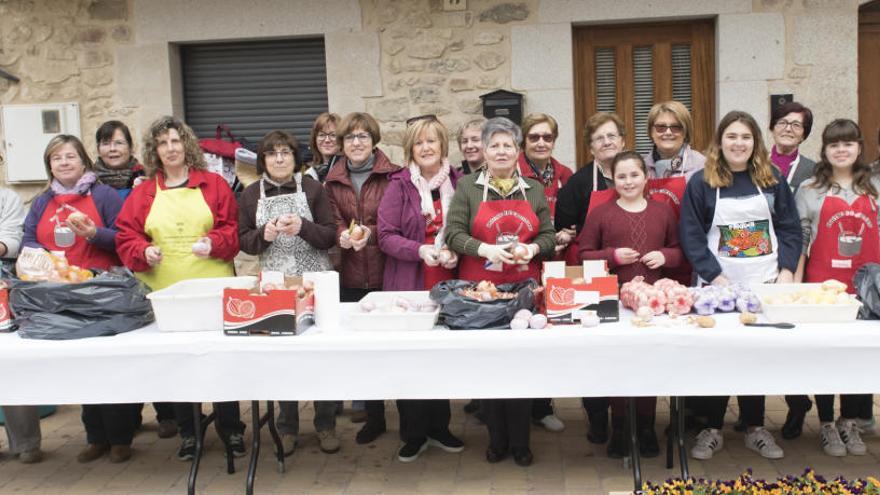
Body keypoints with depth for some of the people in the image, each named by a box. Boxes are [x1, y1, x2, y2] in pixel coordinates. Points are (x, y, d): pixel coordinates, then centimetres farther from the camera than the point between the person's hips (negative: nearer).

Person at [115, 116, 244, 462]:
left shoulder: (213, 184, 5)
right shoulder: (142, 193, 9)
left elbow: (232, 228, 2)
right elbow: (126, 237, 6)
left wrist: (214, 243, -16)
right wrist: (143, 252, -13)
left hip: (213, 290, -1)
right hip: (164, 292, 2)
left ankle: (231, 429, 16)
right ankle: (188, 433, 20)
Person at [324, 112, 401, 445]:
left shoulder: (391, 176, -3)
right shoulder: (333, 181, 11)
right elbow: (333, 220, 7)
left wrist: (371, 232, -20)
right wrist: (342, 234, -14)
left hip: (386, 273, -4)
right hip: (351, 276, 4)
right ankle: (374, 417, 24)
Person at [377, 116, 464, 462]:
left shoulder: (458, 182, 4)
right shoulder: (399, 185, -3)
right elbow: (386, 236, -7)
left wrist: (456, 251, -8)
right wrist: (419, 250, -21)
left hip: (448, 283, 2)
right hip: (409, 284, -2)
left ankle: (439, 427, 28)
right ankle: (414, 434, 18)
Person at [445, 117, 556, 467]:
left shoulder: (533, 189, 10)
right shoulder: (468, 187, 2)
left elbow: (549, 236, 10)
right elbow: (453, 234, -5)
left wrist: (533, 248, -11)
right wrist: (484, 249, -20)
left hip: (524, 288, 2)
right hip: (480, 288, -1)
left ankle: (520, 441, 18)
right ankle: (497, 439, 19)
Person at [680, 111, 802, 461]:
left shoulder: (773, 180, 6)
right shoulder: (701, 183, -3)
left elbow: (790, 229, 8)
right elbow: (691, 237, -6)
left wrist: (787, 270, -5)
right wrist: (715, 276, -13)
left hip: (765, 283, 2)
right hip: (718, 284, -2)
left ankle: (755, 428, 22)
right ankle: (713, 429, 16)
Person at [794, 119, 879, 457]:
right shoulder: (810, 189, 2)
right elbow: (799, 238, 1)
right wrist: (796, 281, -5)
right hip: (822, 282, -2)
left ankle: (849, 422, 22)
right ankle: (826, 425, 17)